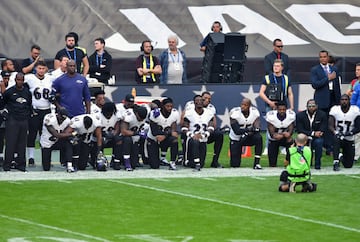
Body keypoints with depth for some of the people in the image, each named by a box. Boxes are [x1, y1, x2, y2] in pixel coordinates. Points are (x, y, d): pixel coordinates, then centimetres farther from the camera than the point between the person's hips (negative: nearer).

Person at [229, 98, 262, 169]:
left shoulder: (254, 112, -14)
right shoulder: (235, 112, -22)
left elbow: (257, 128, -21)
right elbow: (236, 131, -27)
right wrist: (249, 129, -39)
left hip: (248, 138, 2)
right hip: (236, 139, -2)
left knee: (258, 138, -33)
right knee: (235, 165, -5)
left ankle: (256, 163, -24)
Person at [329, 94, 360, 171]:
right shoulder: (335, 110, -10)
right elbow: (330, 126, -15)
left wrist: (350, 133, -25)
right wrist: (335, 132, -36)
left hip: (349, 139, 2)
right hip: (338, 137, -2)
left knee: (348, 165, 5)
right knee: (337, 138, -41)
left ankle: (341, 156, 42)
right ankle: (336, 163, -33)